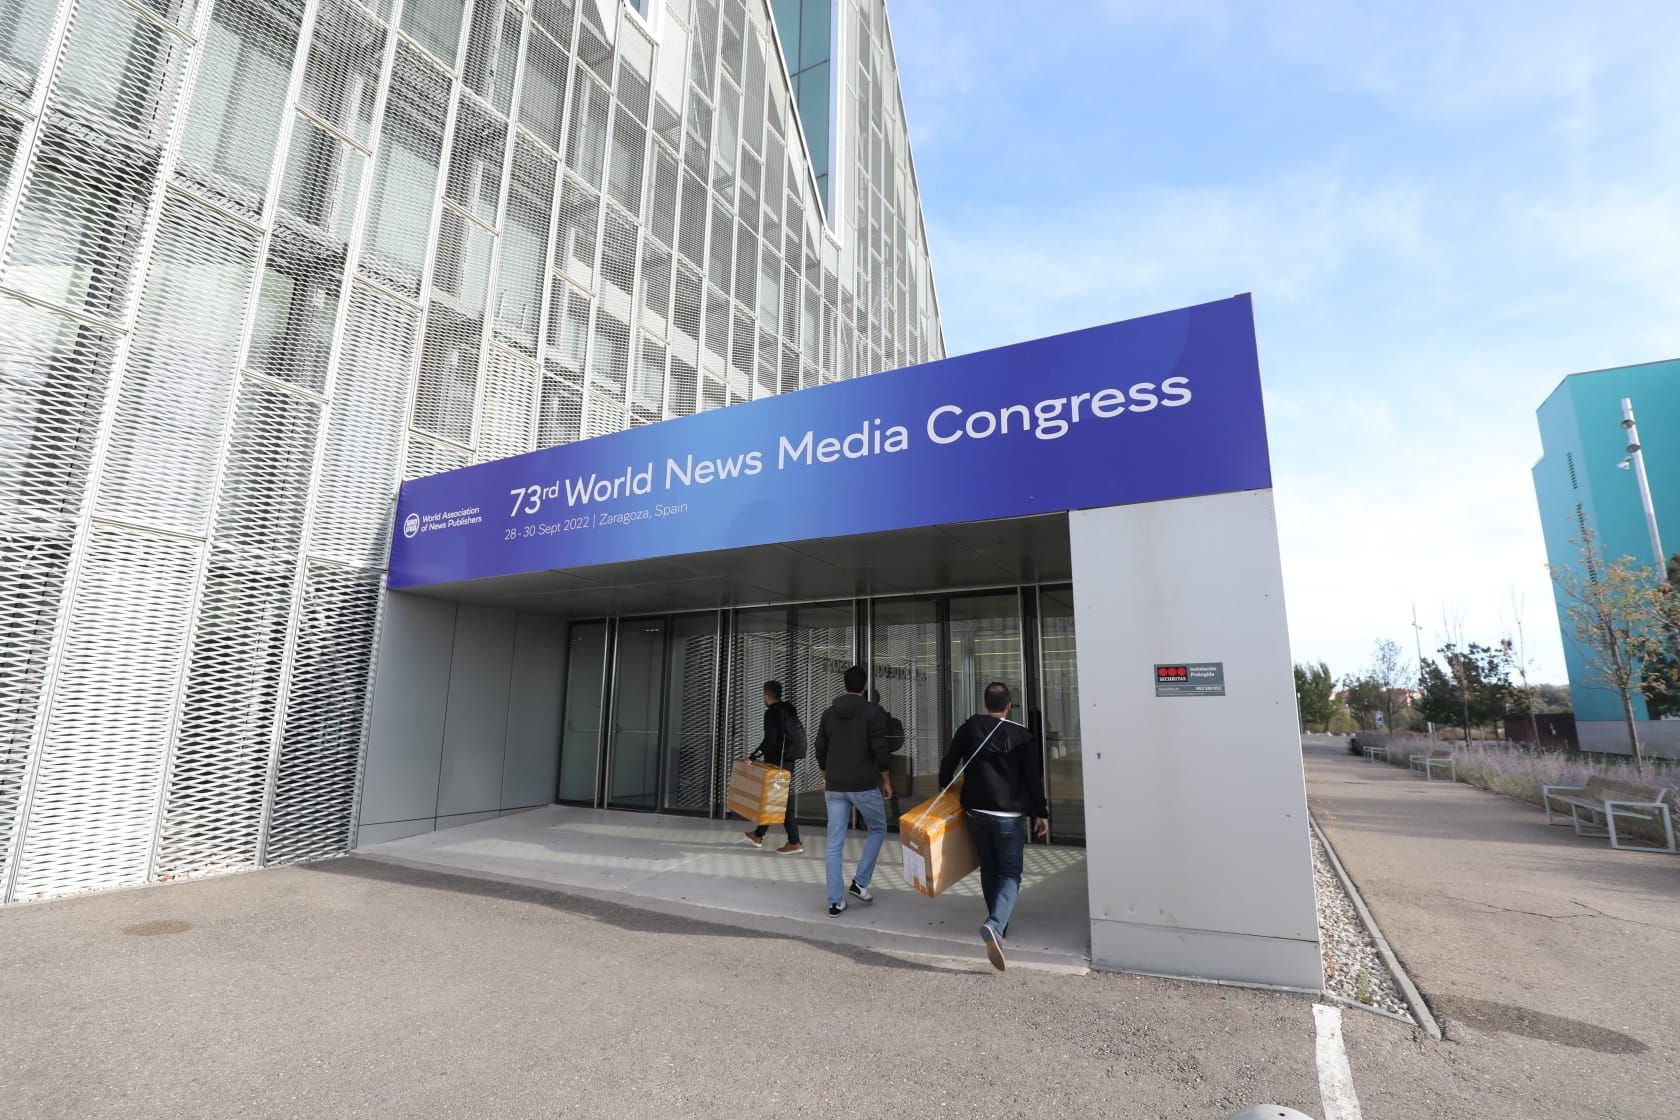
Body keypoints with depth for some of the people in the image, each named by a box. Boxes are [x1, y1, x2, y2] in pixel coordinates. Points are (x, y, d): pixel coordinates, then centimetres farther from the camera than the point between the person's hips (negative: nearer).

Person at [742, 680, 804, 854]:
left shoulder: (772, 712, -14)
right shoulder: (790, 710, 12)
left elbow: (769, 740, -22)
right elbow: (800, 734, 17)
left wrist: (753, 757, -17)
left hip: (778, 763, -9)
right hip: (789, 760, 9)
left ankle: (794, 843, -1)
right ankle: (759, 834, 28)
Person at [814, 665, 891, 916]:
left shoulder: (829, 713, 7)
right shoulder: (873, 712, -8)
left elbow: (820, 750, 12)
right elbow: (880, 750, -12)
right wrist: (885, 781, 0)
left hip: (835, 787, 4)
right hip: (864, 785, -4)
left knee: (835, 844, 8)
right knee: (878, 829, 19)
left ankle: (835, 902, 10)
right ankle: (860, 883, 12)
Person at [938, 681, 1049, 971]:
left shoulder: (967, 730, 1)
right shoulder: (1022, 736, -6)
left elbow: (948, 766, 5)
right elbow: (1033, 779, -5)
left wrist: (945, 791, 23)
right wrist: (1041, 813, 4)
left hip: (976, 813, 3)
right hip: (1009, 817, -3)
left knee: (989, 871, 18)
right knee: (1010, 873, 2)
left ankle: (1000, 927, 25)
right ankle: (995, 926, -19)